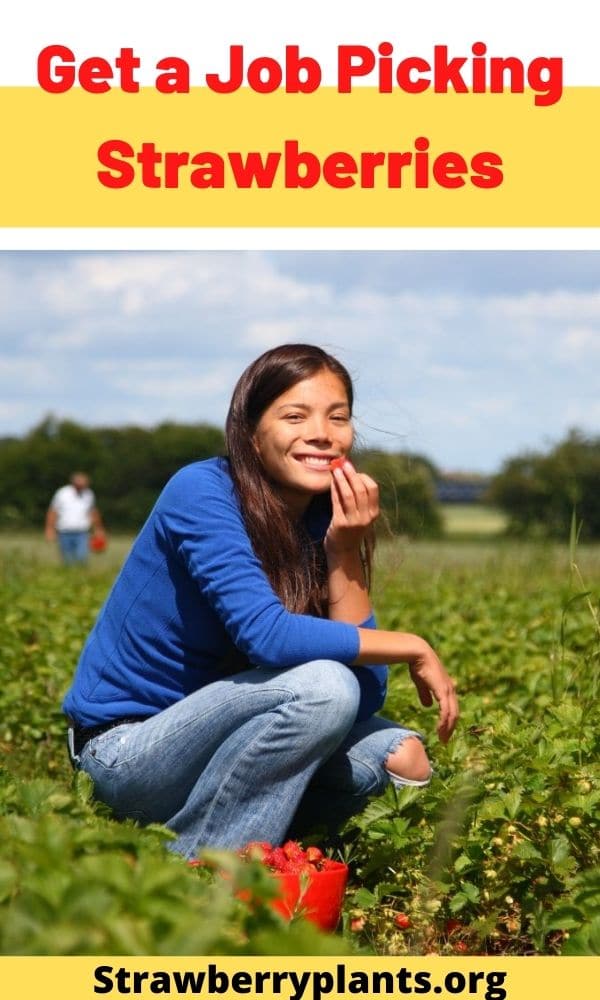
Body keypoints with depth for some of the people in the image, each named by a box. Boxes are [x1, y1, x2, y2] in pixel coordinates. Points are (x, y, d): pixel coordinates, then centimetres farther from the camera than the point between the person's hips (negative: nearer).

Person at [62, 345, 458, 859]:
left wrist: (346, 552, -17)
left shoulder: (324, 521, 0)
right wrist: (412, 648, -22)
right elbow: (266, 634, -31)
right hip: (126, 748, -7)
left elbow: (366, 696, -9)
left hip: (207, 732, 7)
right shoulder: (201, 492, -17)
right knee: (321, 686, -27)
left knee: (401, 758, -5)